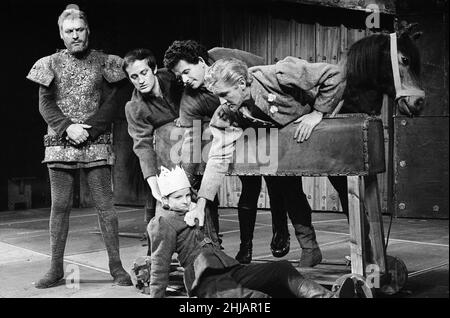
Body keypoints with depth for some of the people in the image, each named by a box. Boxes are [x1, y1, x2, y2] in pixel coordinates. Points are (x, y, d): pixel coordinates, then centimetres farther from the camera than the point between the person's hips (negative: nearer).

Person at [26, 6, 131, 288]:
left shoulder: (104, 62, 6)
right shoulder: (51, 64, 10)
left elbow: (112, 103, 1)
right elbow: (45, 104, 4)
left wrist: (89, 128, -12)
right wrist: (67, 127, -12)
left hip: (96, 143, -1)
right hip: (60, 143, 1)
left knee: (105, 205, -2)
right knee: (60, 206, 3)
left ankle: (116, 266, 4)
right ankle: (56, 268, 11)